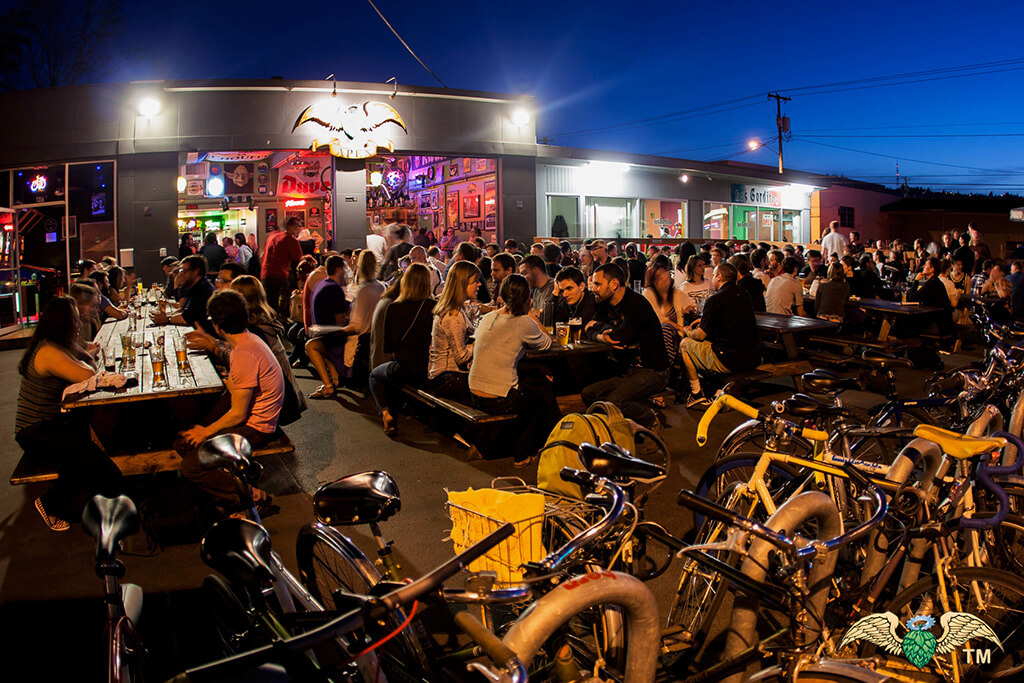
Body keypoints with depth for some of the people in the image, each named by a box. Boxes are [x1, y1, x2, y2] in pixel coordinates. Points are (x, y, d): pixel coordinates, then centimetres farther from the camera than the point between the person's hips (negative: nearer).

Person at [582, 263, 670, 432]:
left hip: (652, 371, -9)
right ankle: (643, 405, 1)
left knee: (613, 401, -28)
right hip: (630, 369, 9)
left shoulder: (637, 303, -19)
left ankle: (652, 420, -1)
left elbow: (619, 338, -27)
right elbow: (588, 331, 8)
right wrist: (601, 337, -17)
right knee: (587, 394, -5)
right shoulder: (606, 304, 8)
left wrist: (599, 325, -6)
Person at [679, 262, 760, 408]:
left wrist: (688, 331, 15)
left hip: (729, 362, -7)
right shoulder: (744, 294, 10)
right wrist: (704, 320, 32)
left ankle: (697, 394, 11)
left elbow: (700, 335, -8)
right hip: (754, 359, 8)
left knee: (684, 344, 11)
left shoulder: (716, 299, -12)